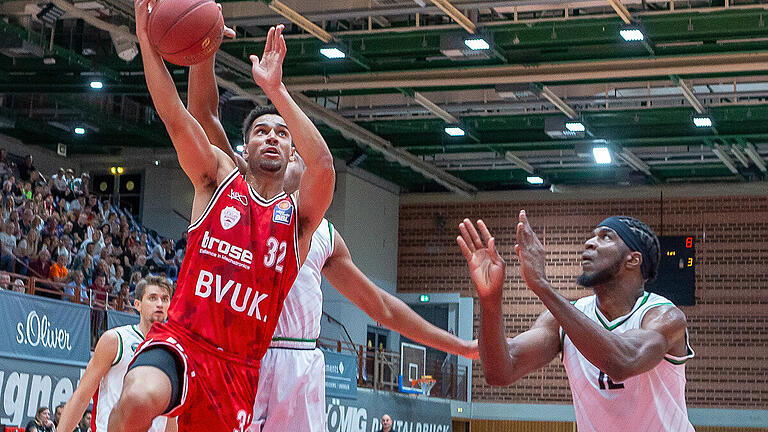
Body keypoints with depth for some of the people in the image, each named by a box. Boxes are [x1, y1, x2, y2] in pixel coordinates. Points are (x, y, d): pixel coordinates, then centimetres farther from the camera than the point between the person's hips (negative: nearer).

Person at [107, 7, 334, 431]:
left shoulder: (299, 214, 7)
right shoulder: (218, 181, 10)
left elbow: (323, 165, -15)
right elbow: (175, 118, -4)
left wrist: (275, 89, -20)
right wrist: (146, 40, -16)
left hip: (239, 366, 2)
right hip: (181, 340, -2)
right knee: (139, 398, -35)